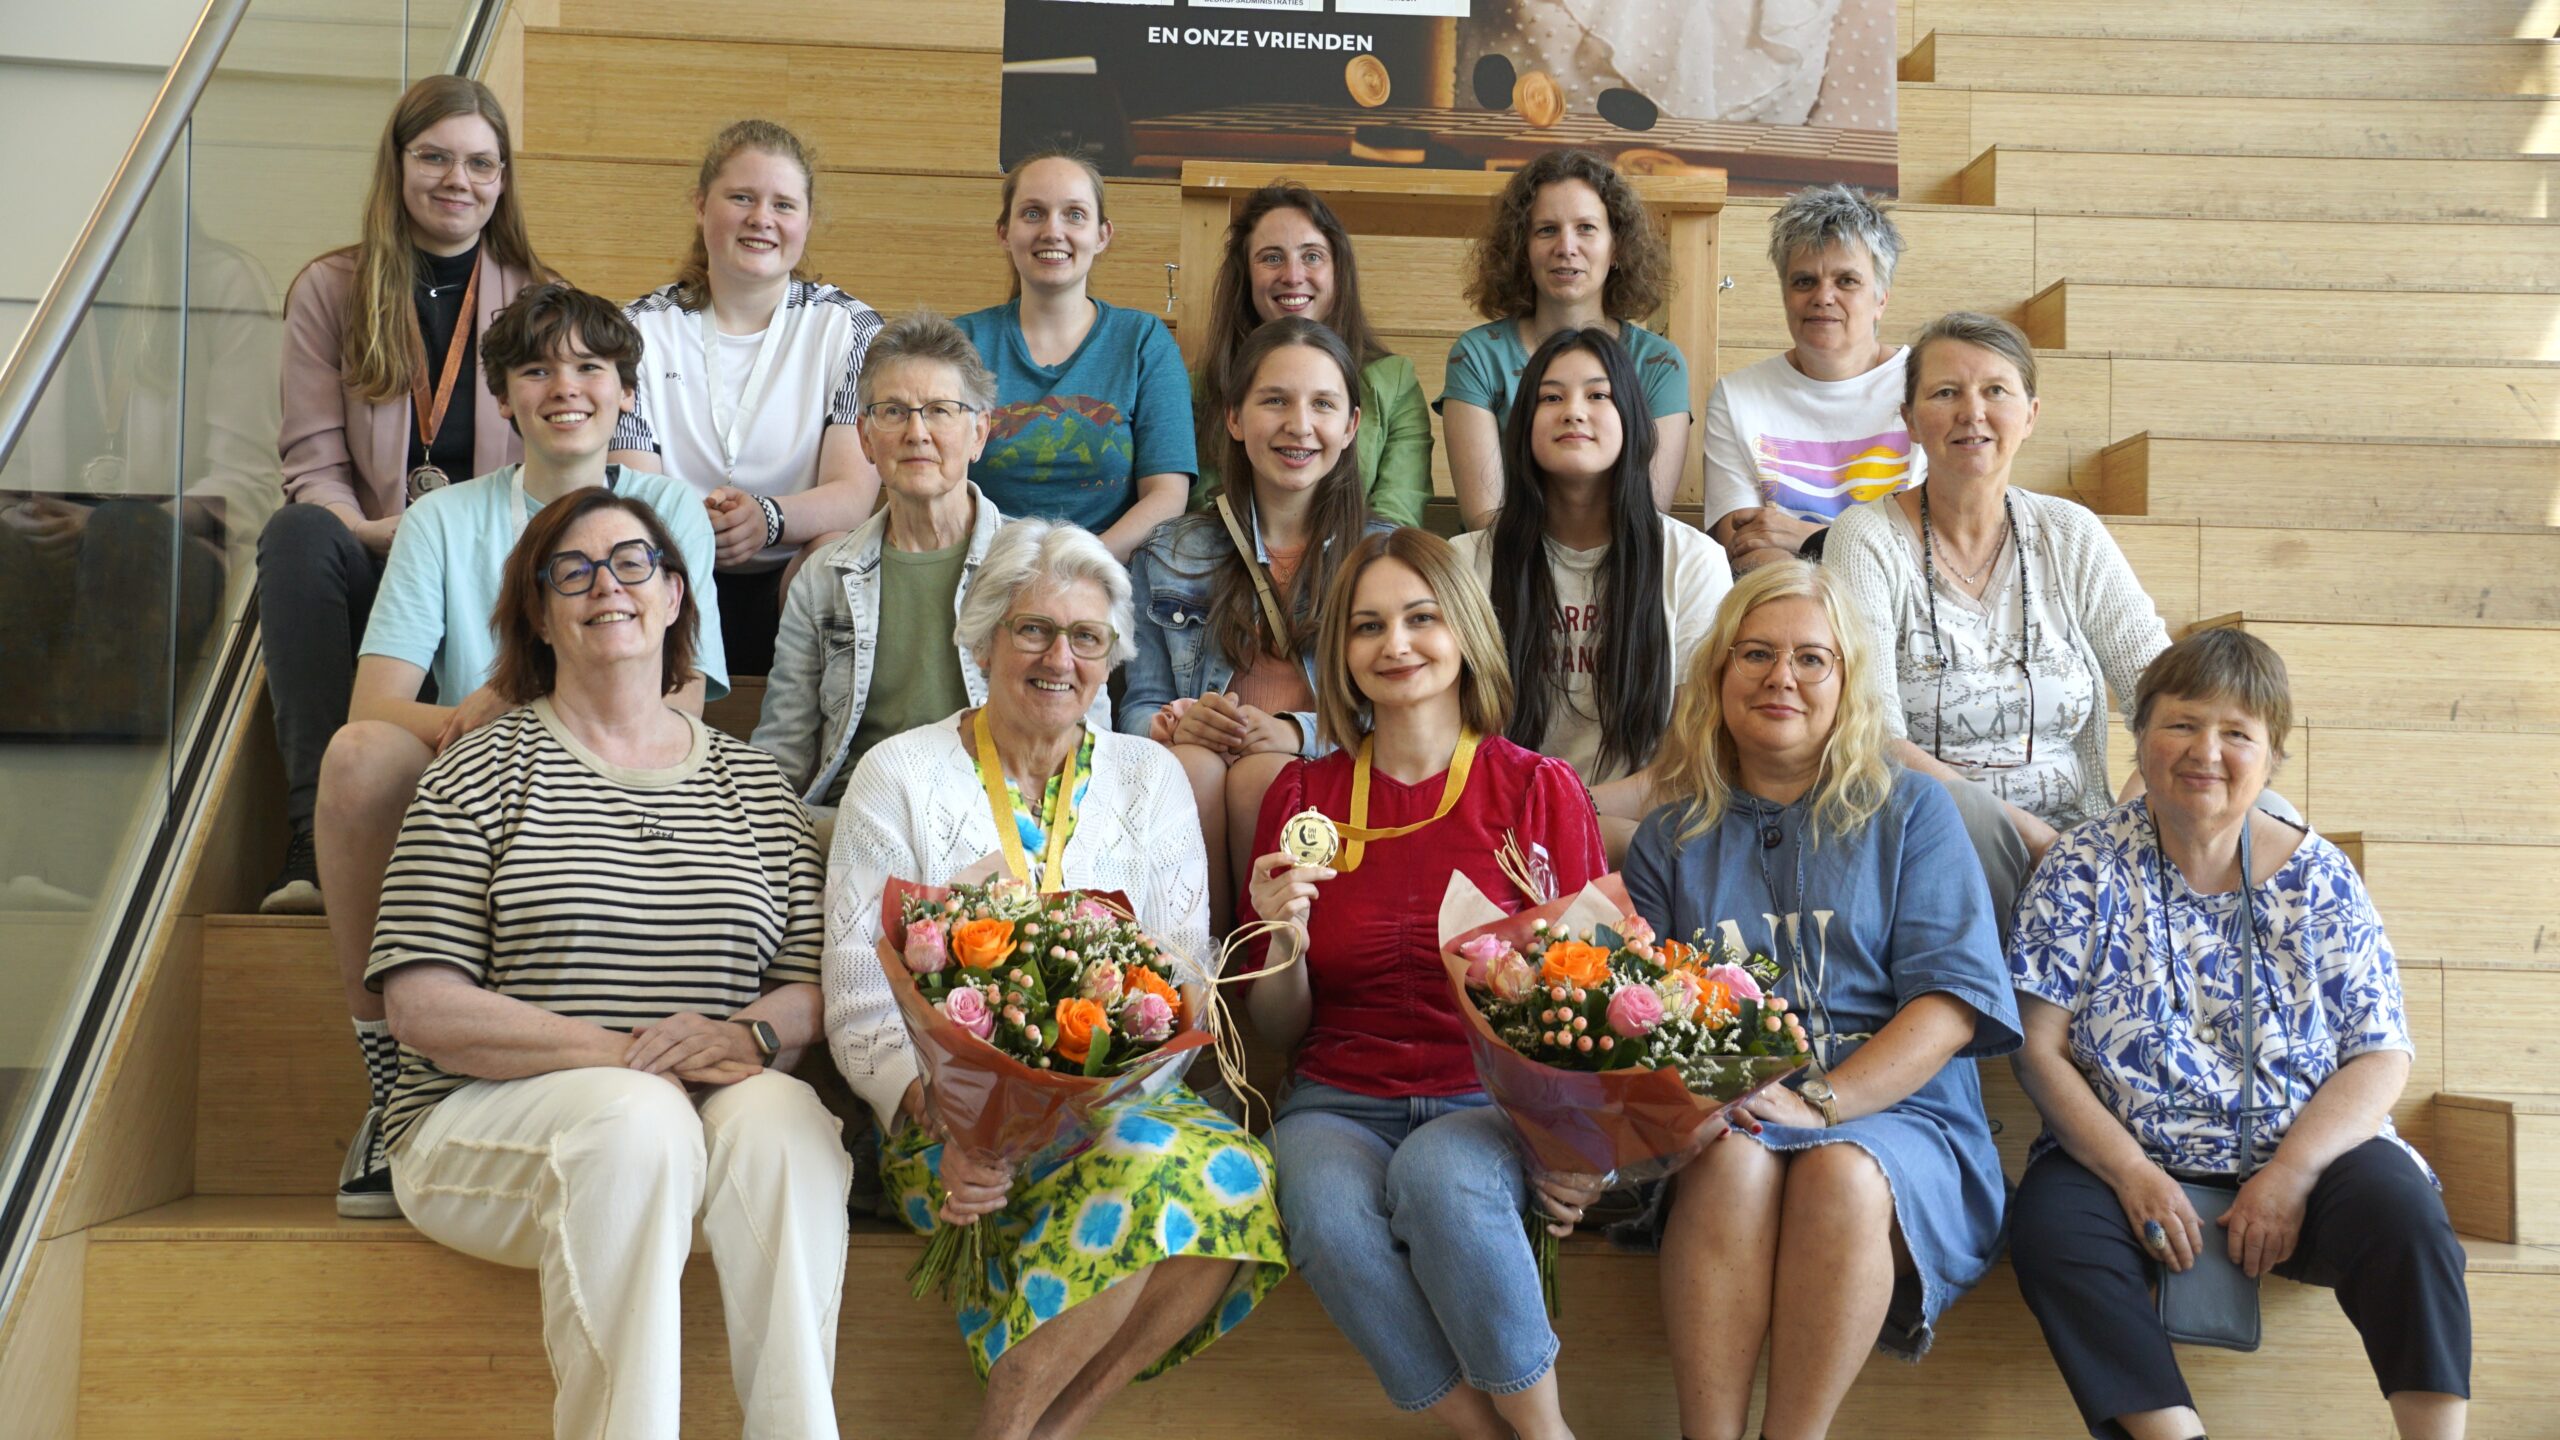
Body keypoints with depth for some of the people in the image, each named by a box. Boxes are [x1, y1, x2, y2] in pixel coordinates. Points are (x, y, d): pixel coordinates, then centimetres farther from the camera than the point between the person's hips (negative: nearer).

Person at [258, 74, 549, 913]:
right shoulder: (331, 290, 11)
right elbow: (315, 465, 3)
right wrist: (384, 538, -19)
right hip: (368, 574, 1)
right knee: (296, 533, -34)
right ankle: (317, 833, -37)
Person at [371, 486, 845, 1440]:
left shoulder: (752, 785, 16)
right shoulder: (480, 772, 7)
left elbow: (814, 988, 11)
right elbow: (422, 1008, -3)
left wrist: (749, 1035, -14)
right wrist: (618, 1053, -15)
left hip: (716, 1110, 2)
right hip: (488, 1118, -2)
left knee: (782, 1116, -32)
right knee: (636, 1118, -35)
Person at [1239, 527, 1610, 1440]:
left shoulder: (1539, 791, 2)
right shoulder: (1302, 797, 7)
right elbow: (1278, 1032, 11)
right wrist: (1288, 942, -10)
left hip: (1493, 1103, -1)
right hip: (1341, 1104, 2)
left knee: (1440, 1176, -35)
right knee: (1326, 1206, -32)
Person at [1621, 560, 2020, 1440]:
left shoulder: (1909, 814, 9)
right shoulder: (1674, 835, 15)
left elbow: (1954, 998, -3)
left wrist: (1822, 1101, -17)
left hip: (1891, 1114, -1)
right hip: (1714, 1122, 1)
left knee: (1842, 1173, -34)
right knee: (1733, 1161, -33)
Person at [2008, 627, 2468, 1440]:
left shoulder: (2319, 878, 5)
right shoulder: (2085, 867, 1)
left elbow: (2381, 1059, 1)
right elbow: (2040, 1048, -4)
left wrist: (2292, 1173, -16)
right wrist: (2134, 1175, -16)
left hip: (2302, 1158, 1)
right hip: (2124, 1158, -1)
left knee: (2400, 1207, -29)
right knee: (2049, 1221, -30)